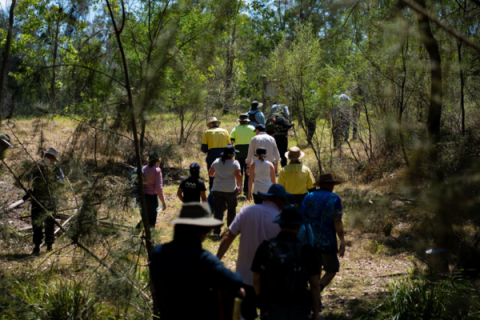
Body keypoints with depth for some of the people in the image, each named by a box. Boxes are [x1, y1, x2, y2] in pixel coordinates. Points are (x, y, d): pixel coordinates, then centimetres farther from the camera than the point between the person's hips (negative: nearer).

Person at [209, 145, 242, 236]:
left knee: (218, 211, -1)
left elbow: (210, 173, 13)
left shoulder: (216, 162, 5)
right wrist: (240, 187, -4)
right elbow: (238, 175, -15)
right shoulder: (234, 163, -7)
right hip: (230, 190, -3)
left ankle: (216, 231, -11)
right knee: (231, 209, 18)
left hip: (217, 190, 3)